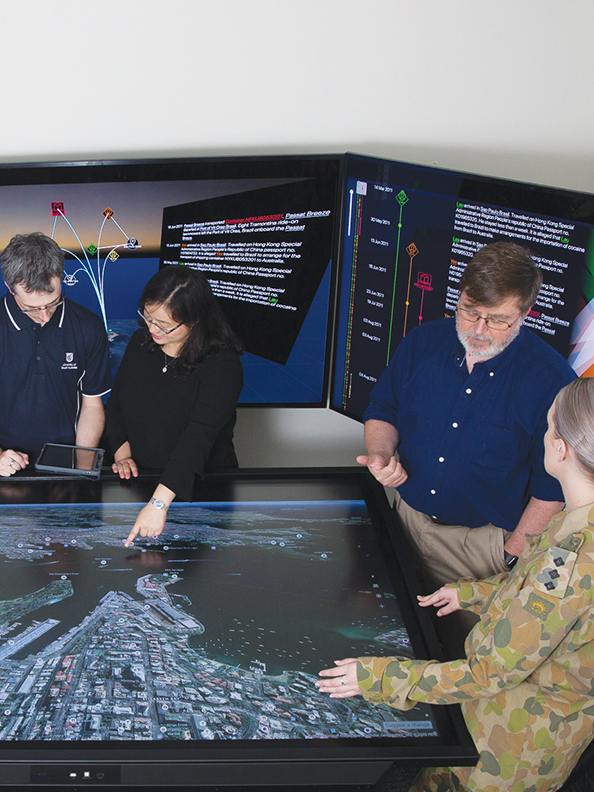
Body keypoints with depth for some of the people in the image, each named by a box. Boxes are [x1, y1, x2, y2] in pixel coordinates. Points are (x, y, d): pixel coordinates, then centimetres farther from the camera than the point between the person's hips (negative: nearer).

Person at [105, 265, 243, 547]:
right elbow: (115, 404, 17)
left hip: (201, 486, -4)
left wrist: (159, 503, -36)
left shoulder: (222, 365, -17)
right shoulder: (140, 342, 5)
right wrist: (122, 453, -1)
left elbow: (199, 436, -28)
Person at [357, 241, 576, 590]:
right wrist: (380, 455, -10)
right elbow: (383, 410, 11)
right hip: (404, 518, 4)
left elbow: (553, 486, -10)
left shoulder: (553, 380, -16)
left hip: (483, 542, -4)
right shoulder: (423, 342, -3)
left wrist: (512, 557, -12)